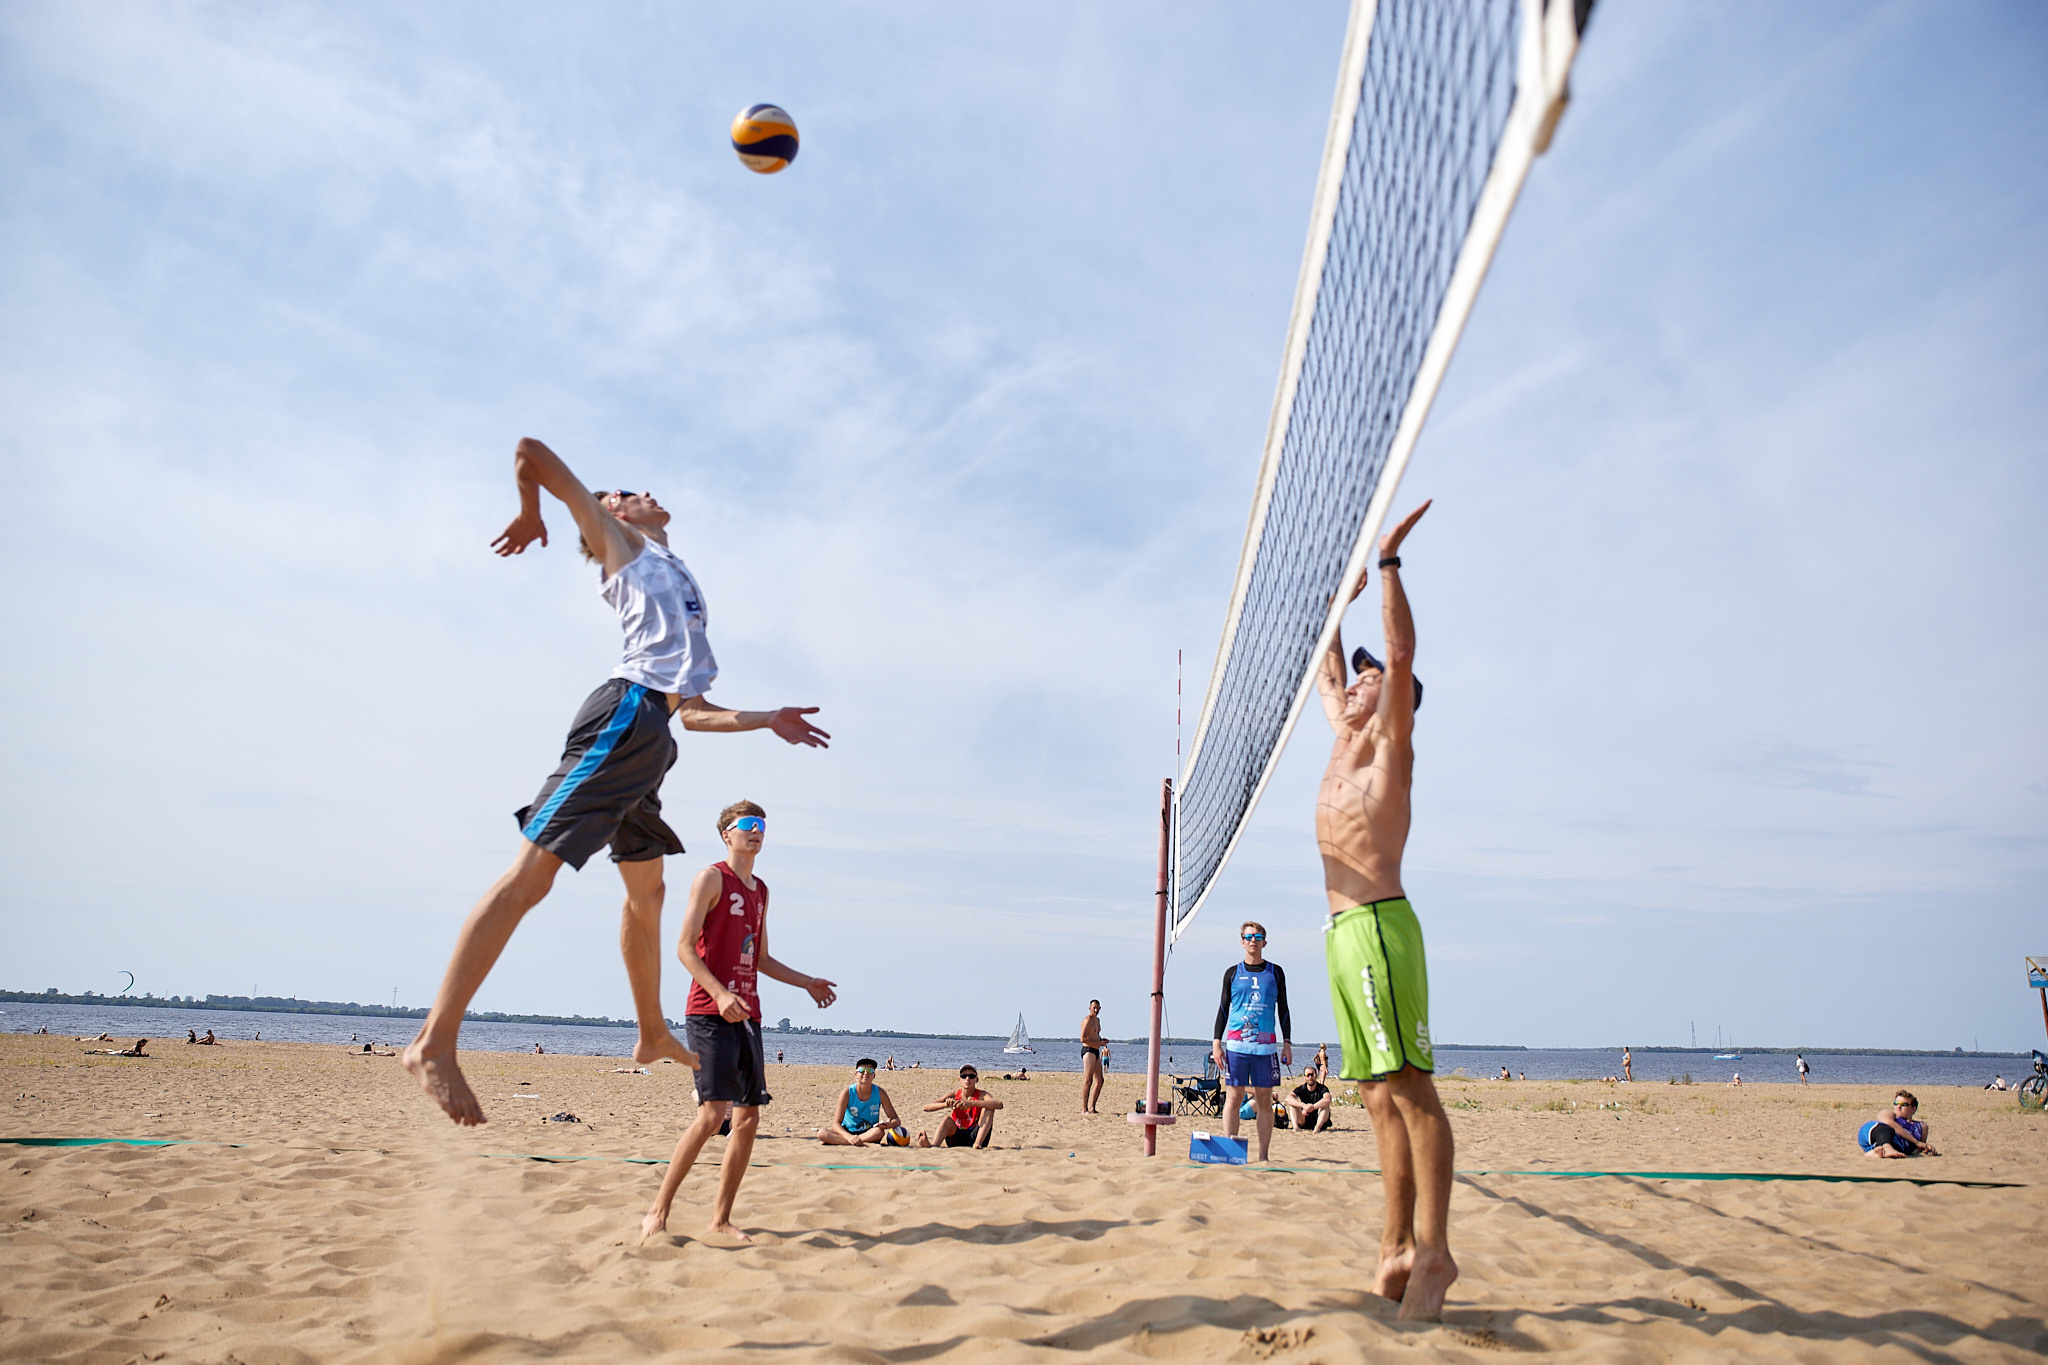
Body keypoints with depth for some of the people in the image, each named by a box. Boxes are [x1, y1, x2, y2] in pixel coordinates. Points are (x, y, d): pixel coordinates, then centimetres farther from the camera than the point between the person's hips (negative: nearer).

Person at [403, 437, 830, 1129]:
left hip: (652, 727, 9)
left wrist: (769, 720, 32)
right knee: (532, 873, -17)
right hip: (627, 710, -9)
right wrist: (530, 516, 22)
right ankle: (433, 1042, -21)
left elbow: (695, 710, 32)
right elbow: (530, 452, 10)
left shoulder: (677, 583, 33)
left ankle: (652, 1033, 31)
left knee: (646, 891, 17)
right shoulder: (617, 538, 15)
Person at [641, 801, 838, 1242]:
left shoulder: (761, 890, 20)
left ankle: (720, 1218, 14)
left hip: (747, 1015, 8)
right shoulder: (712, 878, -2)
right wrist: (720, 993, -22)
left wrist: (807, 982, 20)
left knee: (749, 1118, 5)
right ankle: (658, 1212, -5)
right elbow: (684, 947, -10)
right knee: (713, 1113, -16)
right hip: (709, 1013, -8)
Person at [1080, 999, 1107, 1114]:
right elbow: (1083, 1039, -18)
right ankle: (1084, 1109, -11)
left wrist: (1102, 1040, 15)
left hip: (1096, 1052, 10)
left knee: (1099, 1081, 8)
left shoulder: (1097, 1020, 20)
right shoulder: (1087, 1020, -10)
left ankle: (1092, 1108, 12)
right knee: (1088, 1081, -12)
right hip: (1088, 1051, -10)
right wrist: (1099, 1043, -15)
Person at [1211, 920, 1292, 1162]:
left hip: (1266, 1045, 1)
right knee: (1233, 1098, -3)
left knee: (1264, 1101, 1)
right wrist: (1216, 1042, 2)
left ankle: (1263, 1156, 5)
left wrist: (1287, 1043, 6)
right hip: (1236, 1043, 0)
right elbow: (1223, 1008, 11)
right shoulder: (1233, 972, 9)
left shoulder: (1275, 972, 11)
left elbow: (1283, 1009, 13)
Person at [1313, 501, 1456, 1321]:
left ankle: (1433, 1250, -10)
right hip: (1342, 933, 8)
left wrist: (1388, 563, -8)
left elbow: (1400, 654, -11)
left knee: (1410, 1088, -10)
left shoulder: (1392, 749, 1)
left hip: (1378, 925, -8)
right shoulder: (1344, 747, 21)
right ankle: (1397, 1246, 7)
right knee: (1380, 1098, 6)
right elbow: (1327, 673, 36)